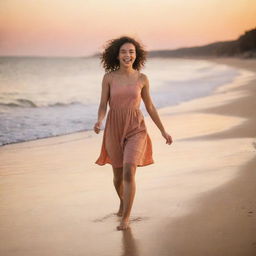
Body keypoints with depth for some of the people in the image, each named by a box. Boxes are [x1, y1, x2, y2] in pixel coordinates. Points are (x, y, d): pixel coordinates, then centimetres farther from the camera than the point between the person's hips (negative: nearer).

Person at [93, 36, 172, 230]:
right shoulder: (109, 77, -2)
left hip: (135, 129, -1)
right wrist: (99, 122, -26)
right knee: (118, 176, 14)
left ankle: (126, 217, -4)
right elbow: (103, 106, -4)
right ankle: (123, 201, 46)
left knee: (129, 173, -18)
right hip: (114, 129, 1)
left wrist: (163, 131, 11)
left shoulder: (142, 79, 0)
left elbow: (150, 106, 9)